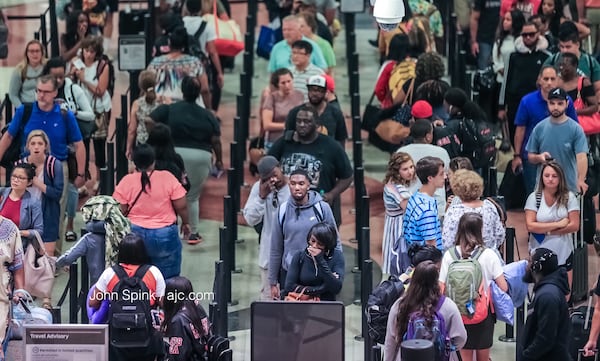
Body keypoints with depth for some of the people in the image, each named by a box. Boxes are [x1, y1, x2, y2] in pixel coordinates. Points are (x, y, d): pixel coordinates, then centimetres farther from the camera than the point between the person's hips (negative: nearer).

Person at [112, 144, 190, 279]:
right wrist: (186, 223, 14)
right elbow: (181, 206, -4)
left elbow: (120, 211, -3)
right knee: (167, 279, 6)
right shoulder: (168, 178, -7)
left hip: (135, 233, 1)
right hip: (165, 236, -1)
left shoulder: (126, 182, -5)